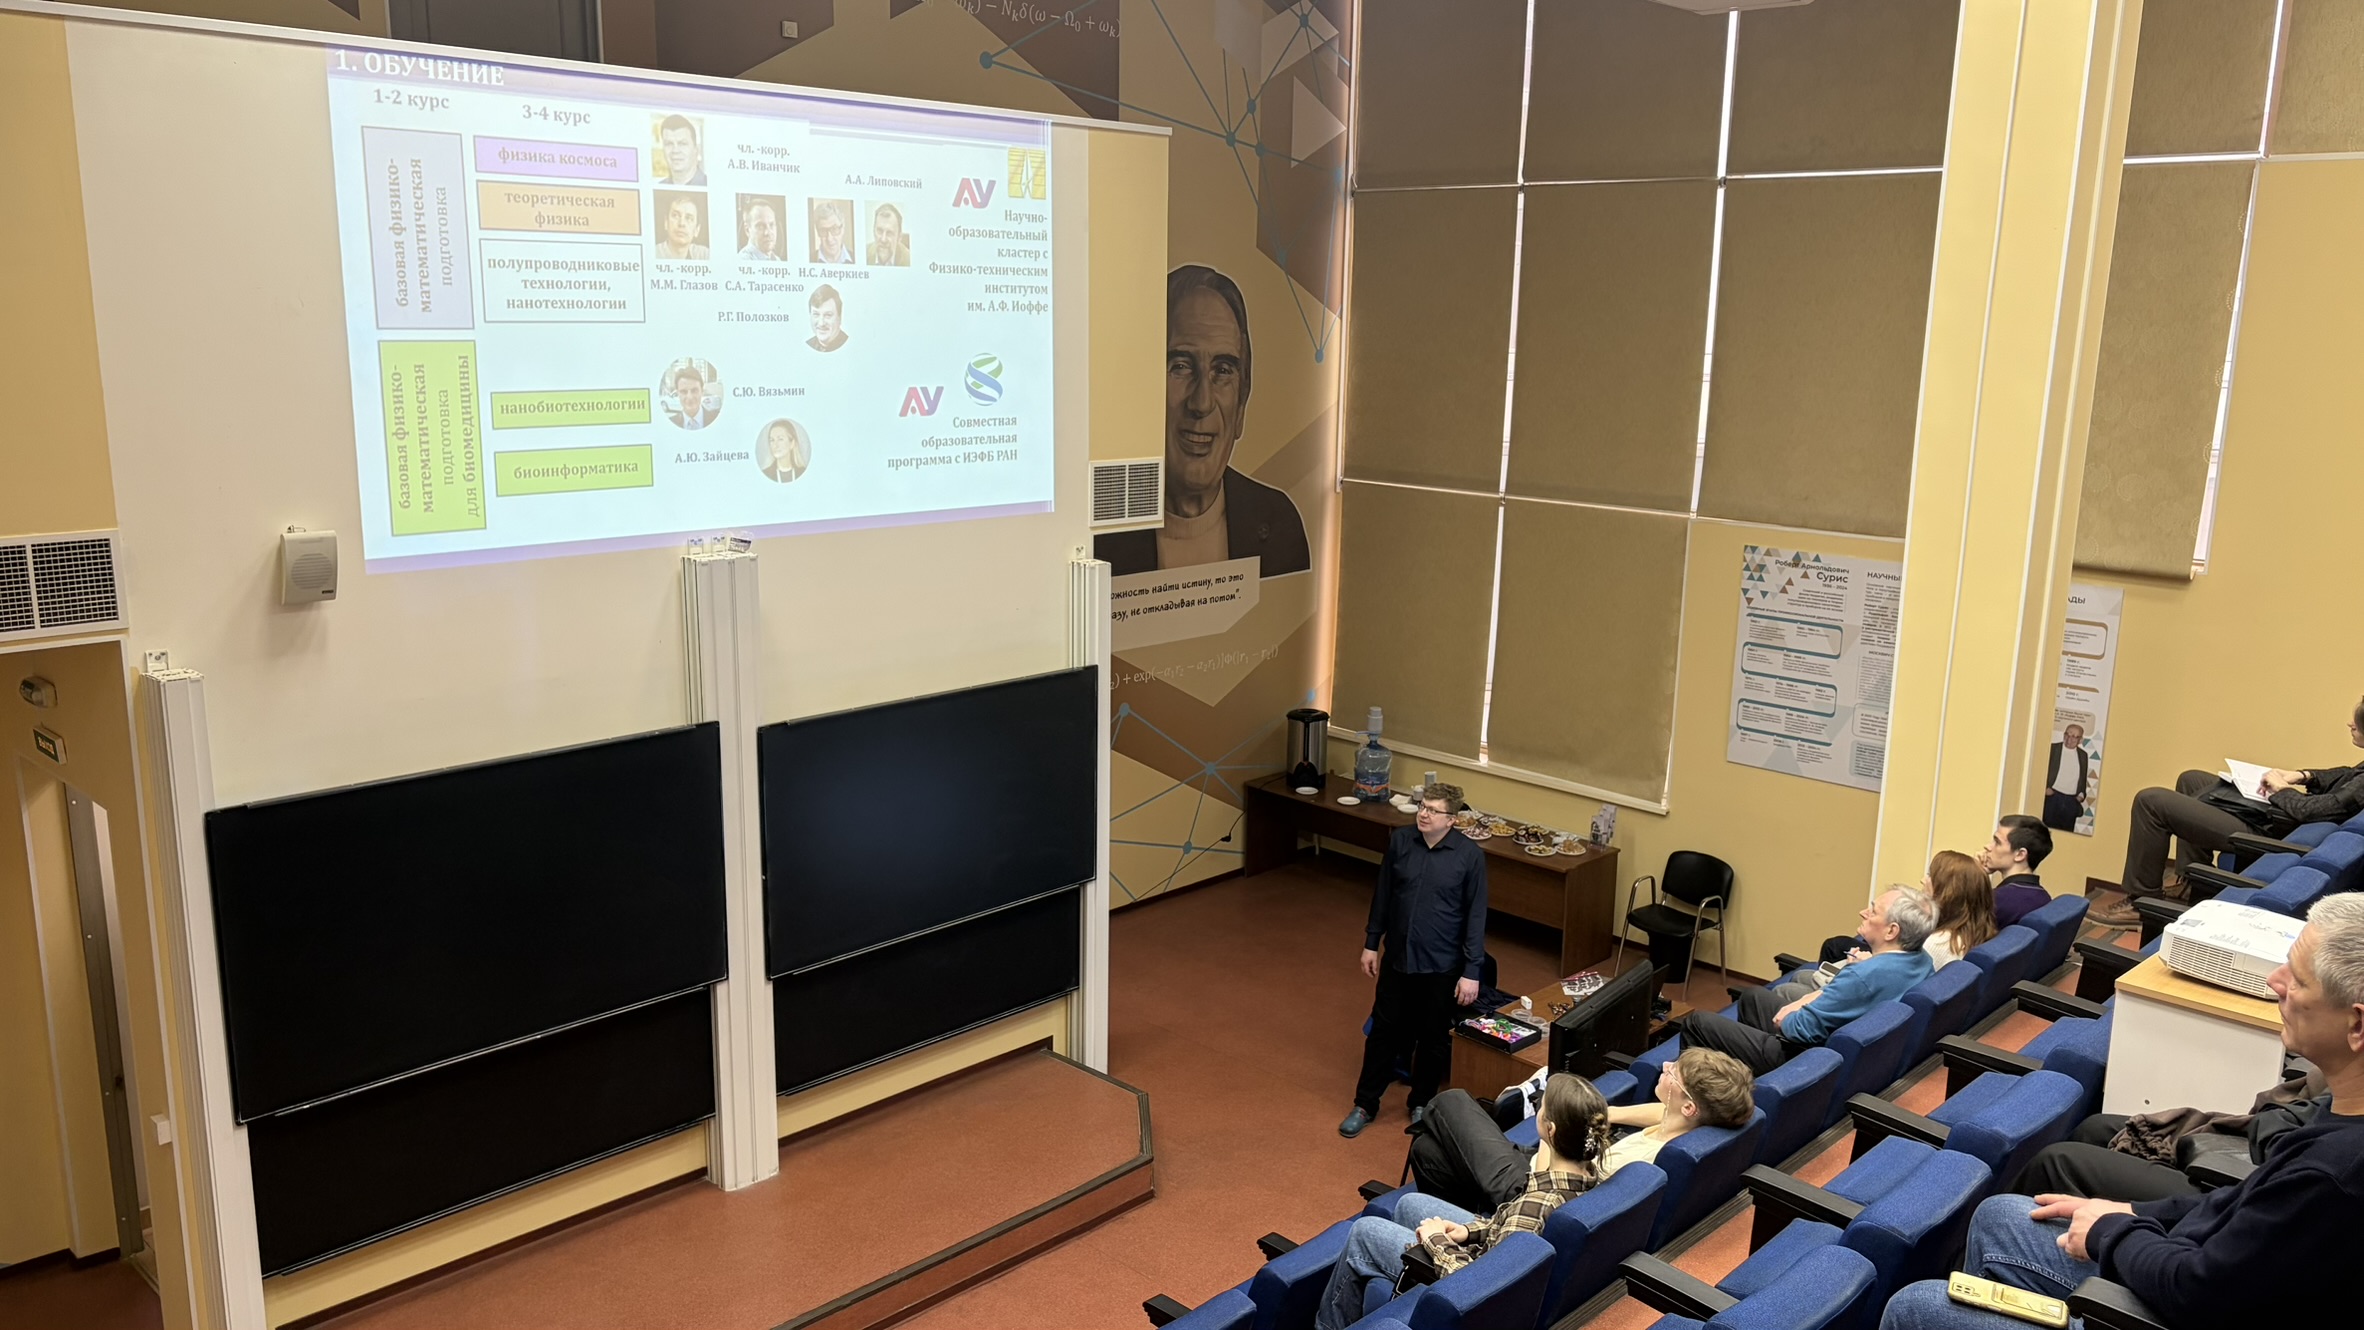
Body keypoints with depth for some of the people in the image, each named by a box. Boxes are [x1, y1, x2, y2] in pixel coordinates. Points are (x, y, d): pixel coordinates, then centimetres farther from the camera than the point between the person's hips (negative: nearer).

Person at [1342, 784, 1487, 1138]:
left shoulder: (1470, 855, -16)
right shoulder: (1399, 841, -7)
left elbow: (1476, 915, -11)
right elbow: (1382, 894, 4)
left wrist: (1471, 971, -11)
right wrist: (1371, 943, 8)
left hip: (1441, 965, -2)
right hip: (1397, 957, 2)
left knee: (1433, 1039, 14)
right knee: (1384, 1031, 12)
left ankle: (1422, 1105, 34)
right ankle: (1365, 1104, 27)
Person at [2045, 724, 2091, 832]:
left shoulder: (2083, 755, 12)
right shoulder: (2052, 748, 1)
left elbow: (2083, 778, 18)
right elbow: (2043, 770, 1)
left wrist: (2081, 794, 5)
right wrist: (2045, 788, -9)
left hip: (2071, 801, 3)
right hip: (2052, 796, -3)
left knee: (2067, 831, 0)